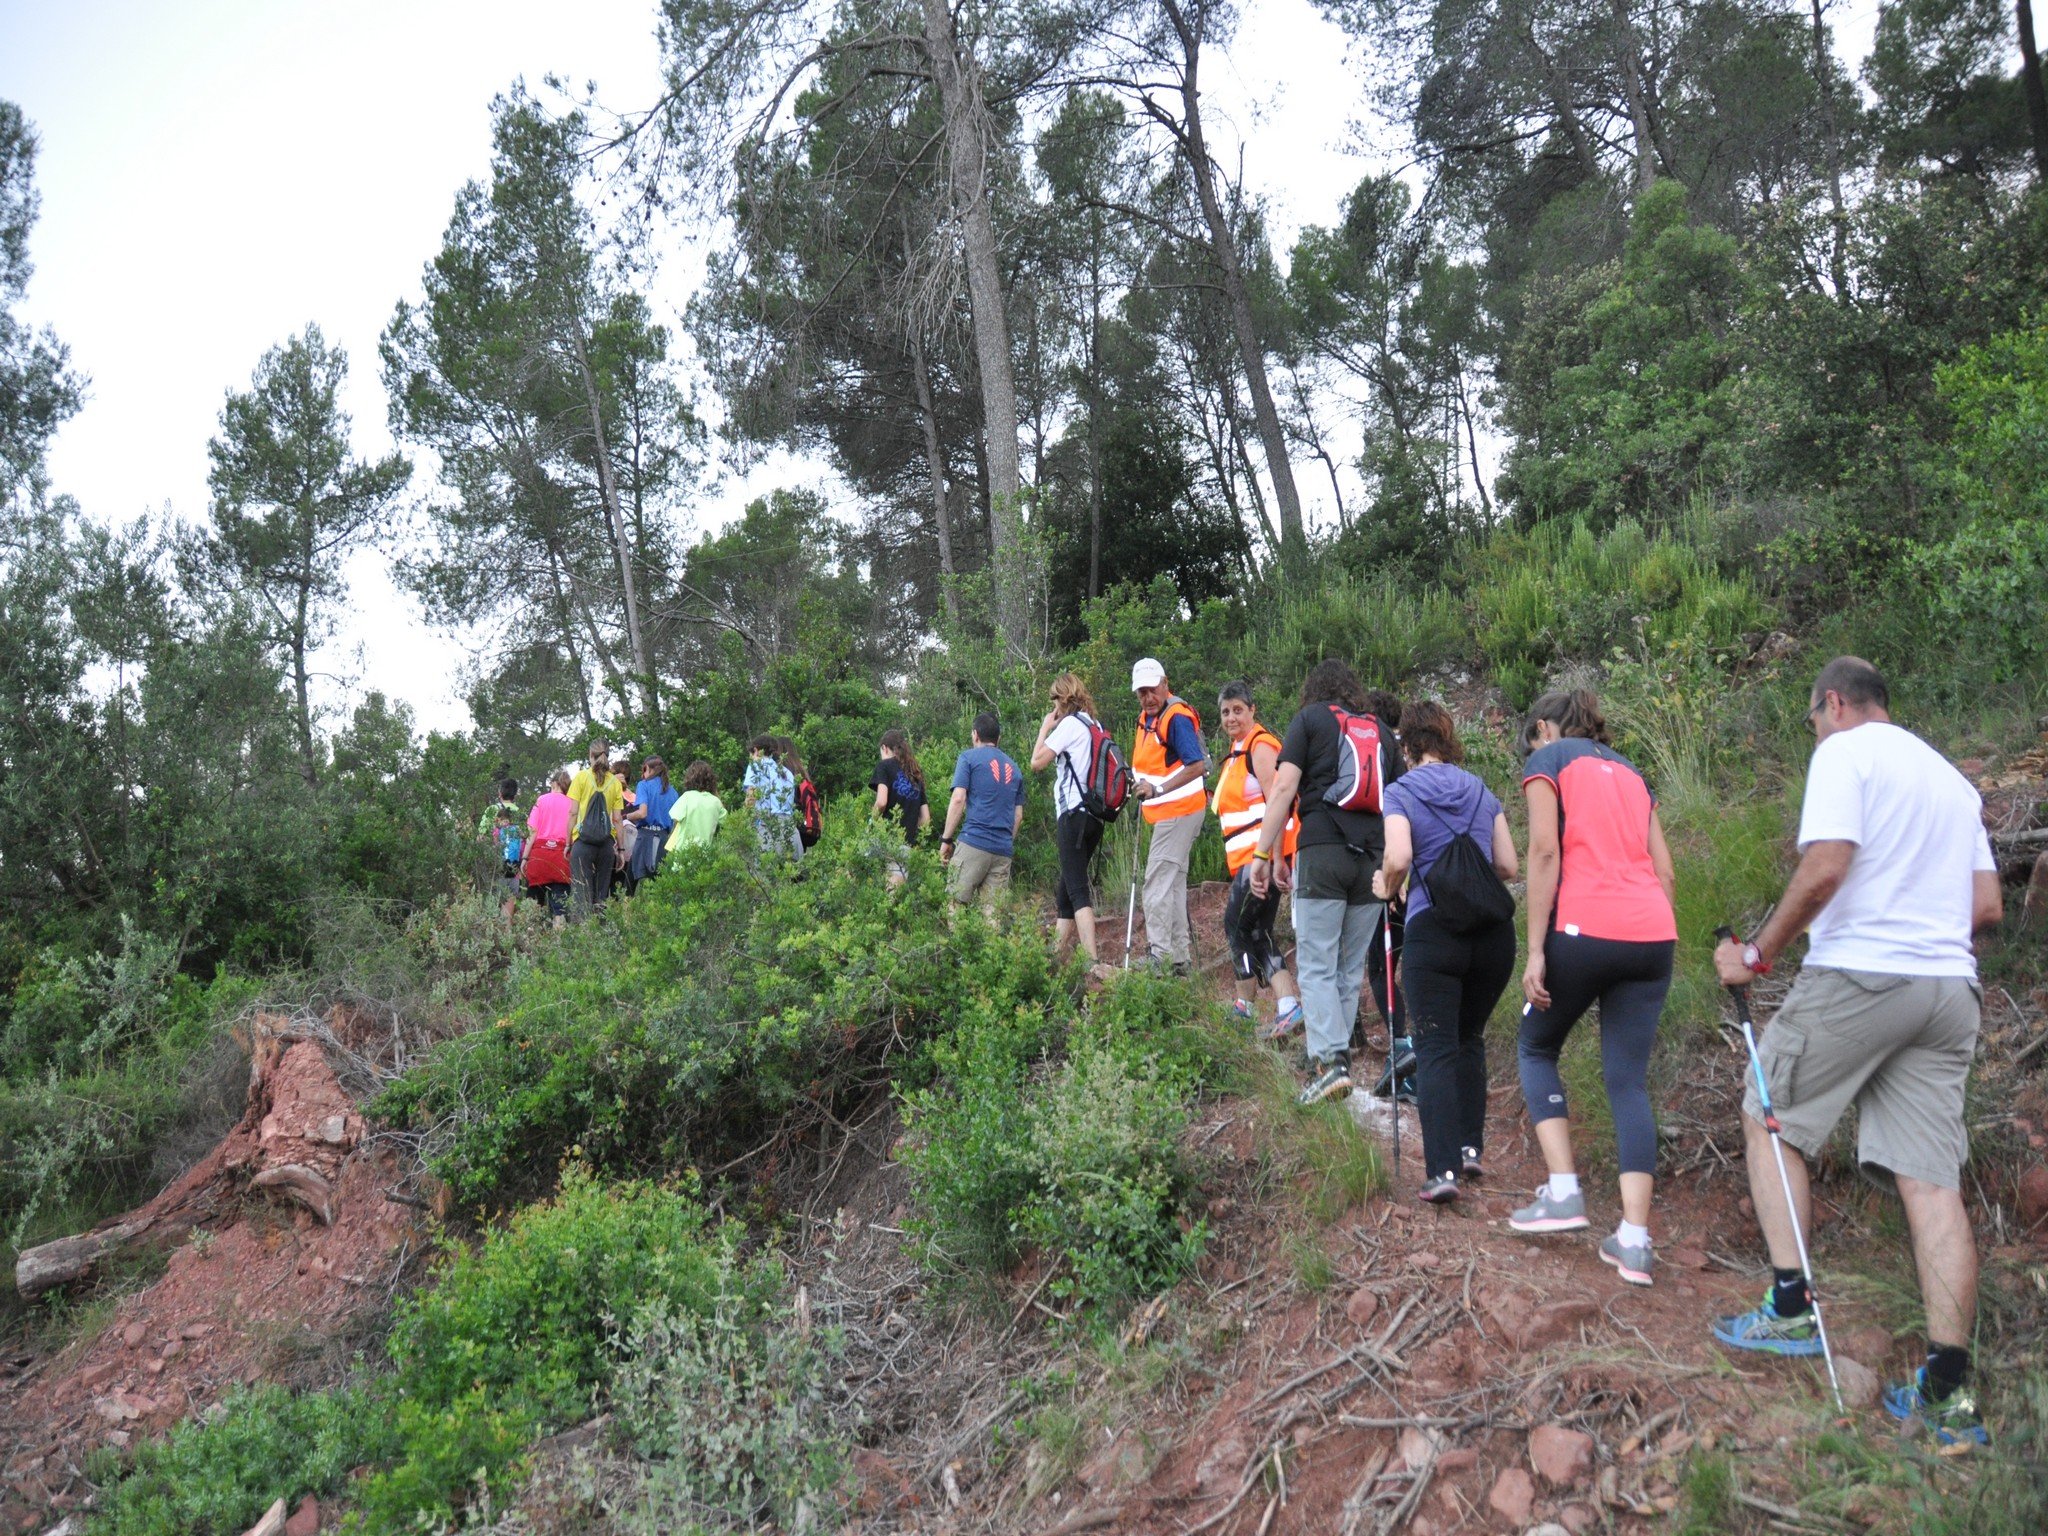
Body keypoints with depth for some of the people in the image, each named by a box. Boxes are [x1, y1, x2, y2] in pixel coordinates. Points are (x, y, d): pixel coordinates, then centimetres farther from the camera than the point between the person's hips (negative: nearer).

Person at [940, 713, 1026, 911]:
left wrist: (946, 839, -3)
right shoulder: (1013, 767, 21)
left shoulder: (969, 757, 5)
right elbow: (1018, 816, 19)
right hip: (1003, 849, 5)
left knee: (956, 903, -4)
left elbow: (958, 799, -6)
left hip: (973, 841, -5)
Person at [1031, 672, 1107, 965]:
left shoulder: (1070, 724, -8)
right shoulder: (1095, 725, 16)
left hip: (1073, 812, -9)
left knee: (1077, 890, -13)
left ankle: (1092, 959, -23)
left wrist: (1045, 727, 2)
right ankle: (1057, 953, 18)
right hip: (1095, 814, 9)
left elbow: (1037, 762, -10)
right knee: (1065, 889, 14)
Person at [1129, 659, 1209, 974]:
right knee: (1174, 882, 14)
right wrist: (1139, 782, 7)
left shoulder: (1177, 717, -18)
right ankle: (1179, 958, 21)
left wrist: (1158, 789, -28)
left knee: (1158, 881, -12)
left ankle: (1159, 956, -11)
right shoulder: (1146, 717, 12)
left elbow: (1197, 766, -26)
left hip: (1179, 810, -11)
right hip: (1165, 813, 11)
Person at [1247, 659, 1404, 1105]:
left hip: (1323, 852, -4)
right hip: (1374, 857, 4)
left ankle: (1329, 1059, -17)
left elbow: (1284, 788, -4)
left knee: (1317, 967, -4)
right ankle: (1336, 1050, 14)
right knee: (1351, 967, 11)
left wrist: (1262, 854, -5)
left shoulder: (1309, 719, 7)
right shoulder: (1381, 730, 20)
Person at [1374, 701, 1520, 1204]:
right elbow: (1509, 866, 11)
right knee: (1469, 1039, 21)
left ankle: (1443, 1169, -14)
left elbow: (1398, 858, -16)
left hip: (1433, 930, -4)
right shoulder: (1481, 791, 12)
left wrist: (1387, 889, 4)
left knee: (1436, 1050, -4)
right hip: (1493, 930, 4)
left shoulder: (1402, 790, -1)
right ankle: (1471, 1147, 20)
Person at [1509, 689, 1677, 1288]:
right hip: (1654, 932, 5)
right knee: (1629, 1080, 5)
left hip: (1585, 929, -5)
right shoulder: (1629, 771, 24)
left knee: (1536, 1049, 16)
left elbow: (1544, 851, -6)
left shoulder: (1547, 760, 7)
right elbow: (1663, 868, 18)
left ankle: (1563, 1193, 5)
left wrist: (1535, 951, -9)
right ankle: (1634, 1239, -1)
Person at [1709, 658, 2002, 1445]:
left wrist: (1757, 954, -10)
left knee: (1769, 1119, 11)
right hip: (1950, 988, 7)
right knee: (1931, 1179, 2)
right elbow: (1987, 905, 18)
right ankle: (1949, 1390, 0)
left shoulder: (1845, 753, -3)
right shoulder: (1950, 776, 20)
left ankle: (1790, 1310, 7)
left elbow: (1824, 868, -18)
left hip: (1858, 975, -7)